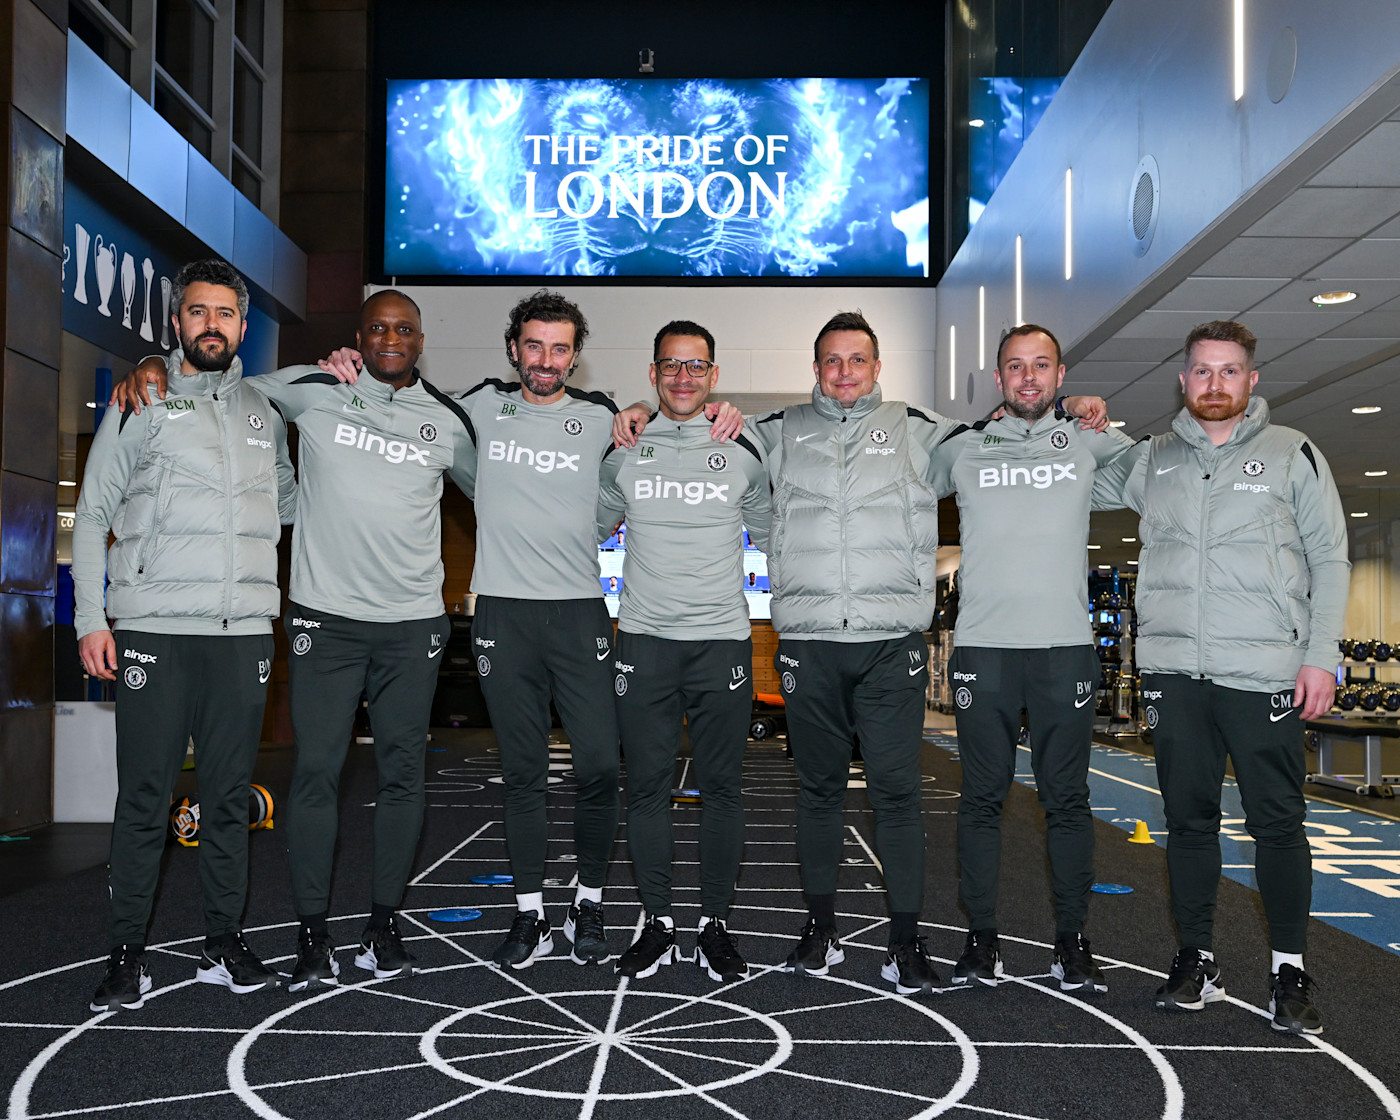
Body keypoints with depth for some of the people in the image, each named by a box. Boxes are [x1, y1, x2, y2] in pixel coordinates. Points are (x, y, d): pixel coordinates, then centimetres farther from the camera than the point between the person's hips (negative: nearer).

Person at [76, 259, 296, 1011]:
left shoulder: (265, 411, 16)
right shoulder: (141, 403, 6)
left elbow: (292, 503, 27)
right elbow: (92, 515, 6)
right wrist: (90, 620, -4)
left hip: (244, 632, 3)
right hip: (155, 630, -3)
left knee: (230, 795, 7)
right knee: (144, 798, -1)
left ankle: (223, 945, 17)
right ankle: (127, 956, 10)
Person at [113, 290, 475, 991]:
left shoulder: (448, 419, 8)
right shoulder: (310, 391, 3)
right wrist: (151, 369, 0)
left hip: (412, 623, 2)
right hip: (326, 616, -1)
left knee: (402, 773, 5)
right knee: (316, 769, -3)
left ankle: (384, 922, 17)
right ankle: (312, 932, 7)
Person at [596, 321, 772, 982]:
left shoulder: (742, 454, 6)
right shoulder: (622, 452, 8)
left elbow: (770, 539, 18)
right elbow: (591, 531, 21)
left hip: (722, 639, 0)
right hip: (643, 639, 1)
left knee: (721, 786, 2)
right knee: (647, 785, 3)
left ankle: (715, 925, 13)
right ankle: (657, 922, 14)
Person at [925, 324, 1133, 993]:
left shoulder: (1088, 442, 10)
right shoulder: (961, 448, 9)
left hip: (1066, 645, 0)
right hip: (982, 645, 0)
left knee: (1067, 799, 3)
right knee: (982, 798, 3)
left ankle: (1071, 939, 13)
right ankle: (981, 938, 12)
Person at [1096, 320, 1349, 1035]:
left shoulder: (1292, 454, 6)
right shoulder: (1151, 460, 13)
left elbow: (1330, 559, 5)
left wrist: (1321, 656, -3)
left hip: (1266, 673, -2)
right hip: (1173, 671, 2)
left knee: (1278, 824, 1)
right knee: (1188, 820, 8)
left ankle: (1289, 970, 13)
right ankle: (1196, 960, 19)